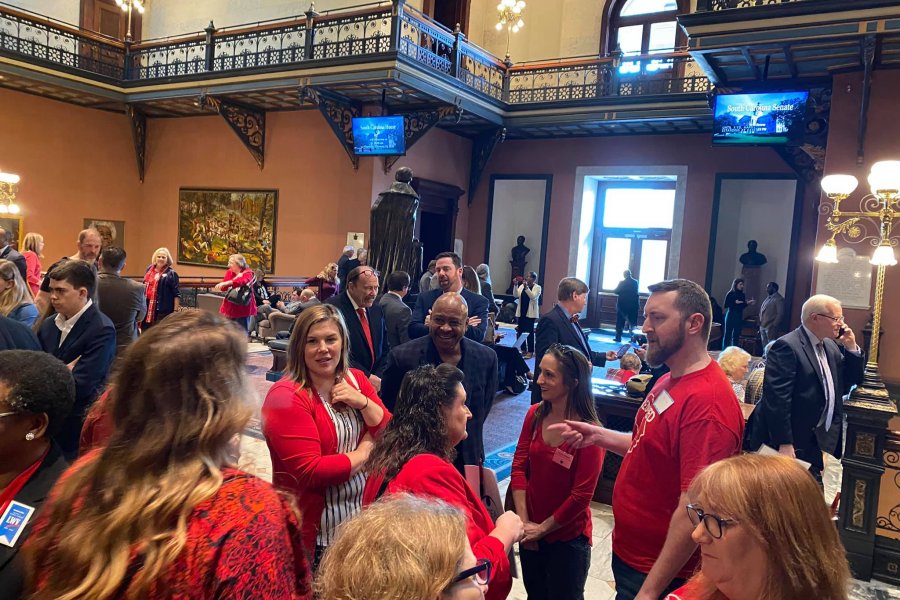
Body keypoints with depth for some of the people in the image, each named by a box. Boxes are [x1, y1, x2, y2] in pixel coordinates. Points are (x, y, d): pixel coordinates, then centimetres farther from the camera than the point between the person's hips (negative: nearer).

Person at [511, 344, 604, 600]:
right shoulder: (535, 414, -6)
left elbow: (581, 495, -19)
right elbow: (519, 467, -4)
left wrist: (543, 528, -10)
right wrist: (524, 522, -8)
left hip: (567, 537, -5)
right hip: (530, 533, 5)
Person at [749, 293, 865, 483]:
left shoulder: (831, 346, 11)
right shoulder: (787, 346, -17)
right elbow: (777, 399, -22)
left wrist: (852, 348, 4)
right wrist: (784, 444, -23)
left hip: (823, 440, 8)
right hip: (792, 445, -8)